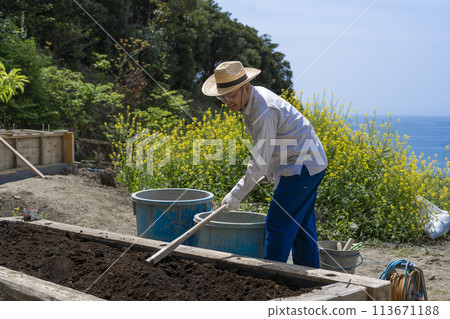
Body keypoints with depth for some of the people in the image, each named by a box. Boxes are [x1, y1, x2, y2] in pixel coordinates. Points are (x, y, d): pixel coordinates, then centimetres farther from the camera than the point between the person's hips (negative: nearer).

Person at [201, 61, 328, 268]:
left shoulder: (264, 111, -25)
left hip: (302, 166, -10)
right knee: (301, 224, 16)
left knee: (278, 224, -7)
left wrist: (237, 194, -22)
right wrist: (269, 172, 27)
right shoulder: (253, 99, 6)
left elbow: (261, 160, -26)